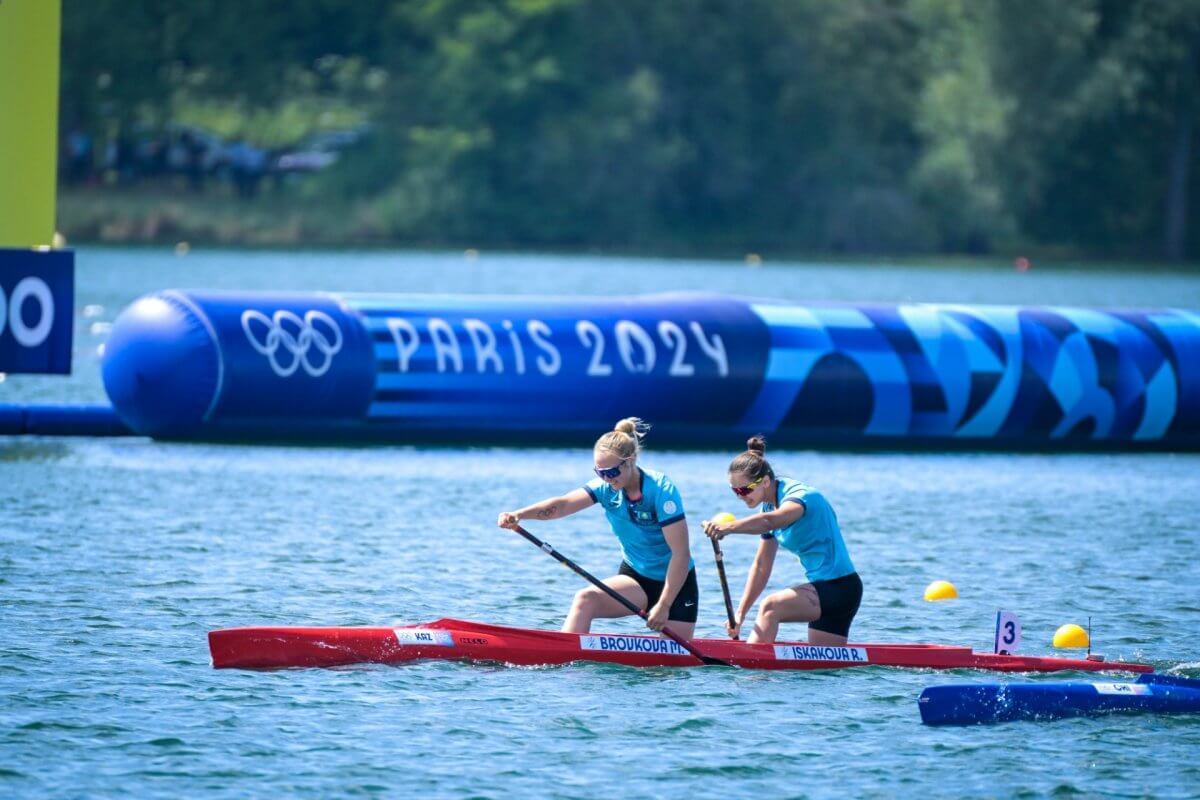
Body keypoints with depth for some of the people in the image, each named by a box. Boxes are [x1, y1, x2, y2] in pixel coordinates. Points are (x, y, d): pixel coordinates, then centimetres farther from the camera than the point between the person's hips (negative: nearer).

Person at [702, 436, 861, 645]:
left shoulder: (800, 496, -17)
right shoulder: (769, 506, 10)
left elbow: (771, 521, -41)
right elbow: (762, 565, 11)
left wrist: (728, 527, -57)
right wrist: (740, 614, 3)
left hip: (840, 587, -10)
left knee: (771, 607, -26)